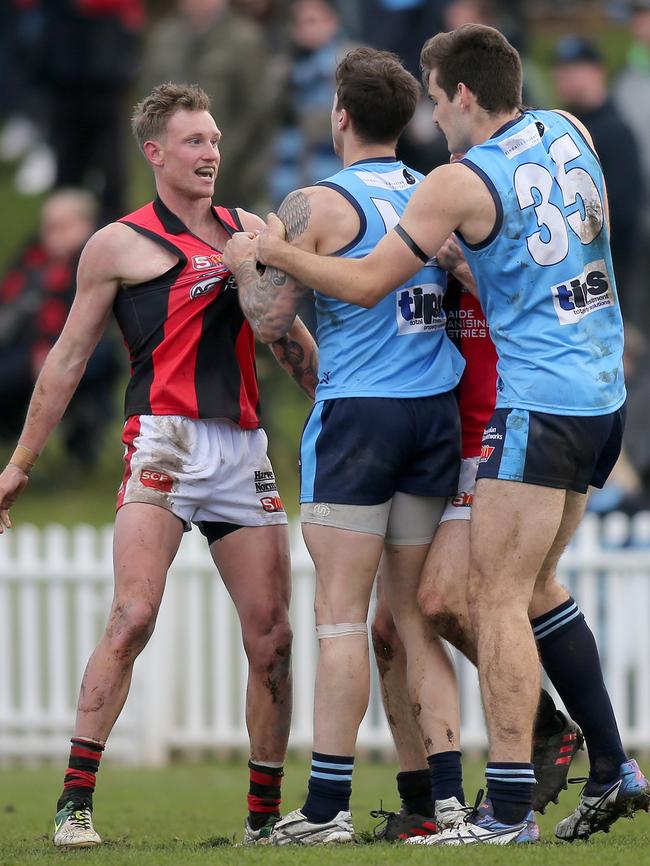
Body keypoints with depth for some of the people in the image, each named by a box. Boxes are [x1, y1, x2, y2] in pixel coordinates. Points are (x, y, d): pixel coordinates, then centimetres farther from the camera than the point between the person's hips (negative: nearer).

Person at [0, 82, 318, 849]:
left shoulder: (250, 231, 17)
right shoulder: (119, 245, 5)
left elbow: (288, 332, 30)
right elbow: (68, 359, 10)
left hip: (245, 451, 5)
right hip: (165, 439, -5)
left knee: (271, 636, 1)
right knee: (133, 617, -20)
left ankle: (265, 814, 11)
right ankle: (75, 801, -17)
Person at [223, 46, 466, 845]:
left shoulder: (319, 205, -7)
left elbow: (268, 321, -7)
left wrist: (245, 263, 12)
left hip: (356, 416, -6)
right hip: (436, 413, 6)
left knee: (341, 615, -5)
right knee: (416, 615, 9)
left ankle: (327, 806, -7)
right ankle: (445, 797, 3)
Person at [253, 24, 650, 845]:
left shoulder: (460, 183, -11)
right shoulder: (568, 132, 9)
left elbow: (367, 283, -8)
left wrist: (278, 253, 5)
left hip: (538, 401, -8)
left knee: (497, 597, -7)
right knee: (535, 585, 18)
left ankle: (509, 808, -12)